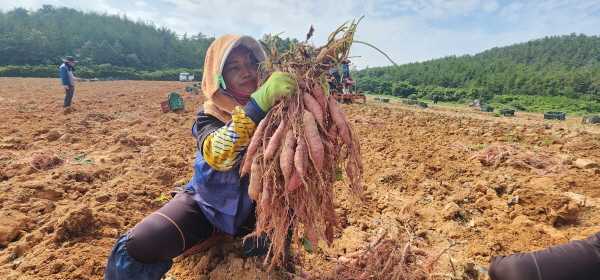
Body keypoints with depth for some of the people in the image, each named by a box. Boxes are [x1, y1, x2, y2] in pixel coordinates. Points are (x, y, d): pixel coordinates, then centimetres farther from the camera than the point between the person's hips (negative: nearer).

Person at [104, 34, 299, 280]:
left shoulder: (274, 107, -7)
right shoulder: (210, 114, -13)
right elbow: (217, 155, -34)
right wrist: (258, 105, -47)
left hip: (257, 206, 3)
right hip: (209, 204, -2)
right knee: (138, 245, -21)